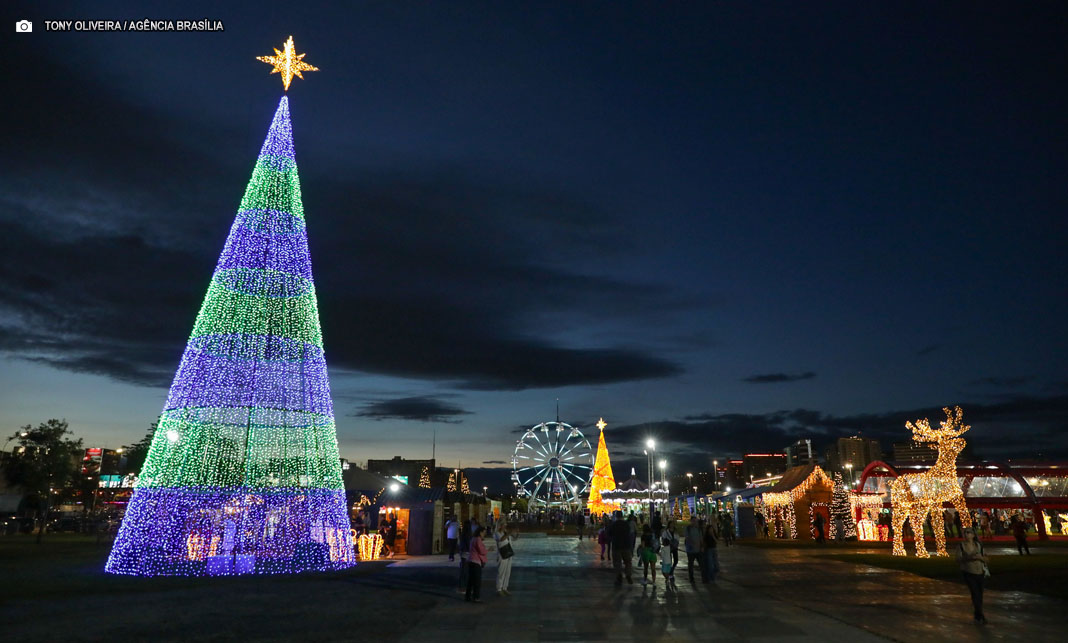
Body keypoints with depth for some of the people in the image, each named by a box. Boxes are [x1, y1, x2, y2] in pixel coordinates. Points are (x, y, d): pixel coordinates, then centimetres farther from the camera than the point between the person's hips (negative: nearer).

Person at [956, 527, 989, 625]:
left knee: (980, 594, 9)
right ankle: (981, 617, -3)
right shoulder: (961, 545, -6)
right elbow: (958, 559, -10)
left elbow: (986, 559, 2)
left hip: (980, 573, 3)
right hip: (968, 573, -3)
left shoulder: (979, 545, 0)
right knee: (975, 593, -11)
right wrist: (969, 558, -25)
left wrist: (980, 557, -19)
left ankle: (977, 616, 24)